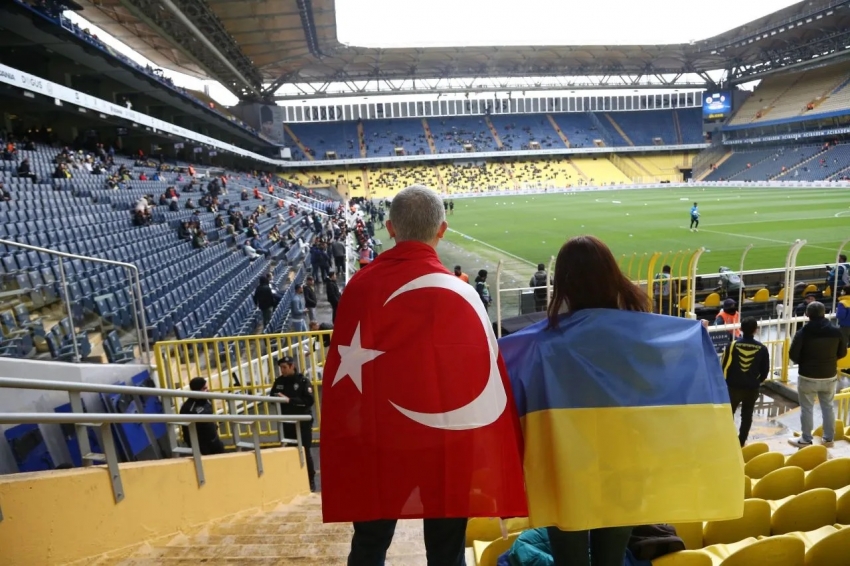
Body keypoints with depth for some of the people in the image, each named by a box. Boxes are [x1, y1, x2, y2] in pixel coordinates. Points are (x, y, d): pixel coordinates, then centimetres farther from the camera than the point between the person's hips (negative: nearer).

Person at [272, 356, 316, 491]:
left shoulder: (303, 381, -8)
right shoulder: (278, 382, 5)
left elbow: (309, 400, -17)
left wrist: (289, 400, -23)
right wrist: (278, 399, -12)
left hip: (303, 423, -3)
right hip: (287, 423, 4)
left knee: (305, 452, 3)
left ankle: (310, 481, 16)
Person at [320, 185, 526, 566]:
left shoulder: (360, 287, -6)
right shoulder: (459, 292, -14)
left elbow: (342, 378, -3)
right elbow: (488, 385, -11)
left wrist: (342, 447, 9)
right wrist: (498, 474, 0)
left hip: (376, 446, 2)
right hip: (449, 449, -2)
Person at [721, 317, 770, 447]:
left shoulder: (733, 345, -12)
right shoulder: (762, 348, -7)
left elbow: (724, 366, -7)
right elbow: (765, 371, 2)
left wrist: (726, 381, 10)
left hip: (733, 387, -1)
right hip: (752, 388, 2)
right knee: (747, 415, 15)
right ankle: (741, 442, 20)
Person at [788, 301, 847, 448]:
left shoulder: (803, 332, -16)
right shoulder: (836, 331, -4)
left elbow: (793, 355, -14)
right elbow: (842, 353, 6)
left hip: (807, 377, -4)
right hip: (830, 376, 4)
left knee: (806, 409, 6)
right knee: (828, 407, 18)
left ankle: (806, 440, 14)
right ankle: (829, 439, 27)